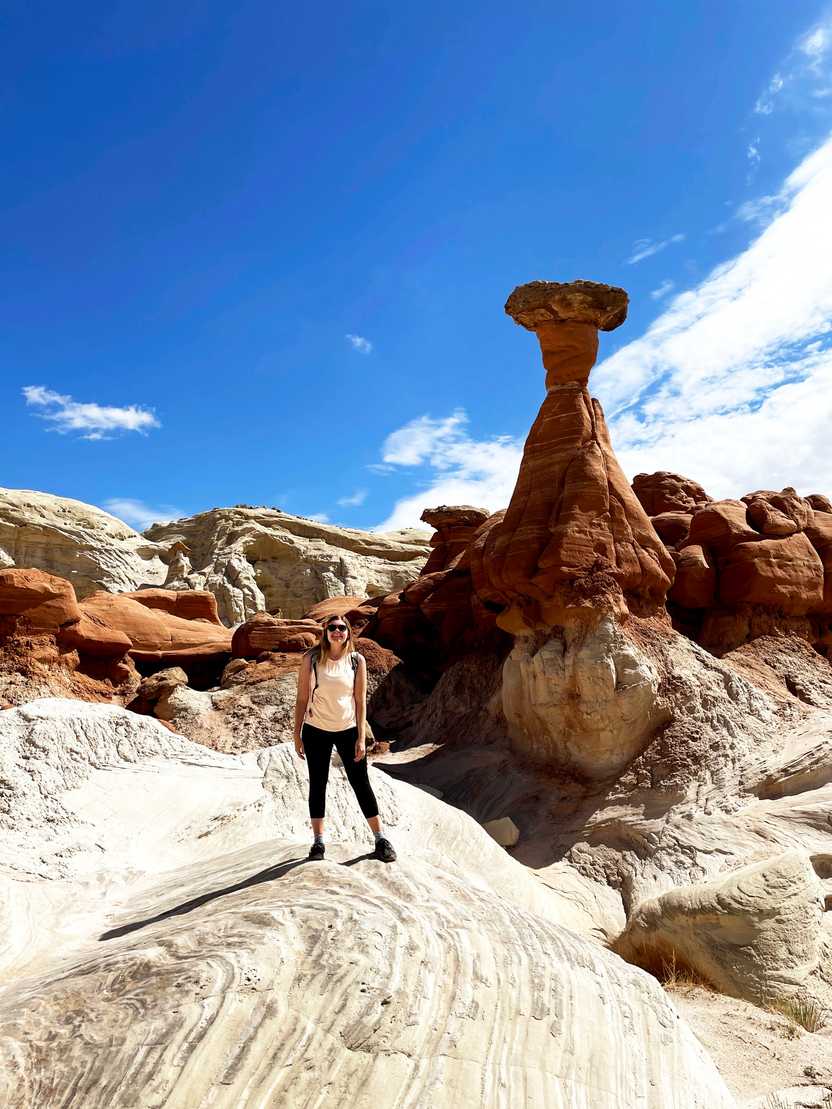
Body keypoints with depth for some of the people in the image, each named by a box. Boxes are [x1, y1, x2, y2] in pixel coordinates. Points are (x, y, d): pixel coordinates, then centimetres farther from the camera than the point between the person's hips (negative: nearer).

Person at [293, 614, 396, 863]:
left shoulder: (357, 660, -6)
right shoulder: (312, 658, -7)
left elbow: (360, 701, -4)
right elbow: (302, 698, -3)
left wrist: (361, 738, -7)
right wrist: (297, 734, -3)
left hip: (348, 730, 0)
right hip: (316, 731, 0)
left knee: (361, 784, 5)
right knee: (317, 785, 10)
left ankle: (381, 839, 16)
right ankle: (318, 841, 23)